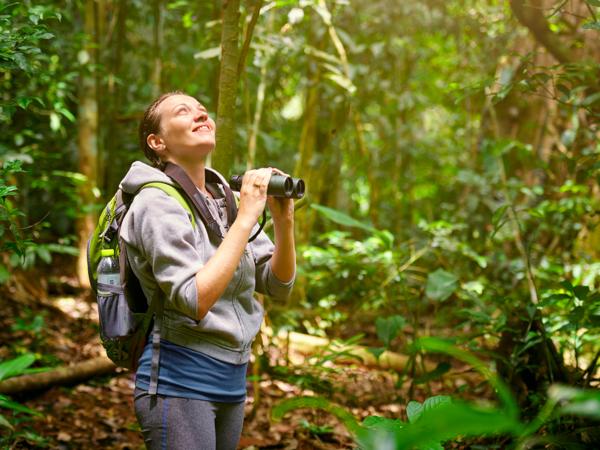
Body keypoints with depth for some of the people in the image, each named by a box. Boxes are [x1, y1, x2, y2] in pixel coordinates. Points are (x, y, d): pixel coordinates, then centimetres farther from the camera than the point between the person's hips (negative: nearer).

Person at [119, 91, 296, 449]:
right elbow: (194, 302, -24)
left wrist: (283, 220, -9)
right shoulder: (157, 202, -11)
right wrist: (246, 219, -22)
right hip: (179, 383, -7)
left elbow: (279, 285, 7)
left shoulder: (225, 201, 8)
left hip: (231, 382, 7)